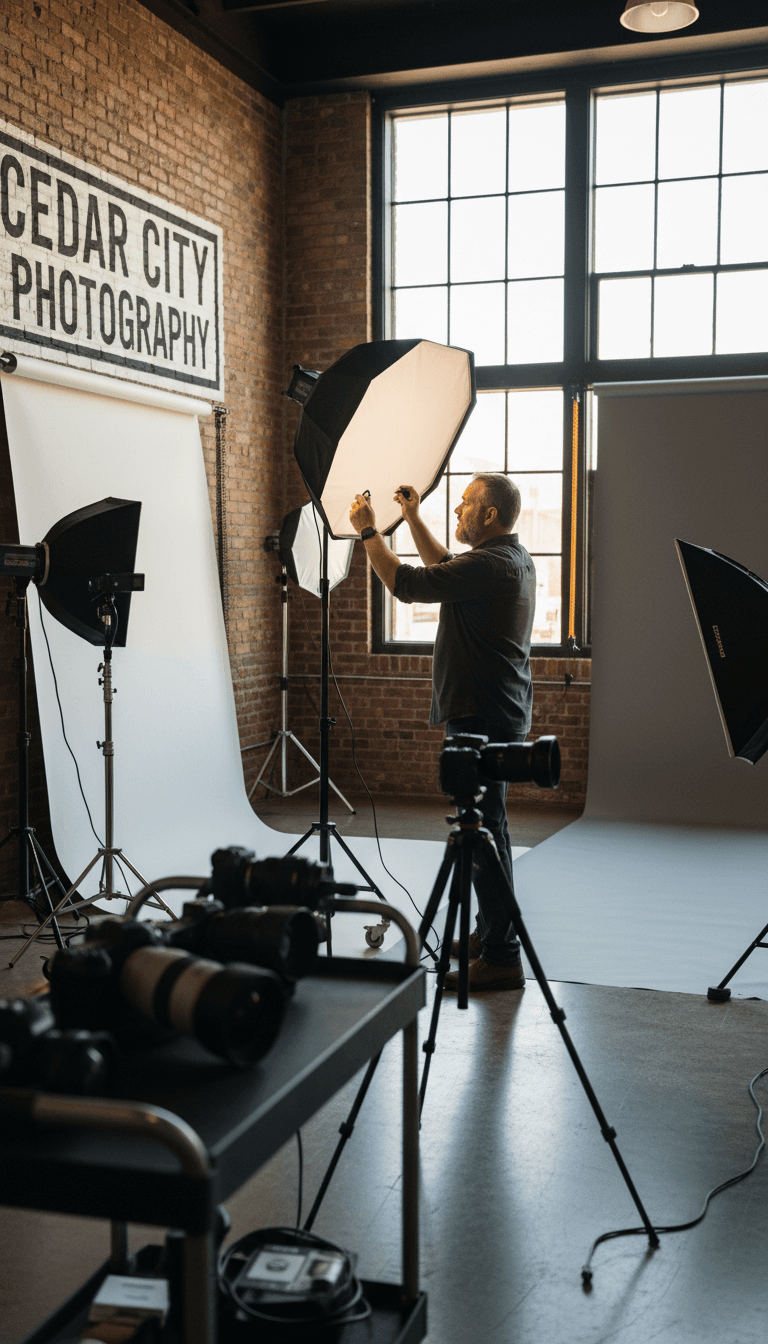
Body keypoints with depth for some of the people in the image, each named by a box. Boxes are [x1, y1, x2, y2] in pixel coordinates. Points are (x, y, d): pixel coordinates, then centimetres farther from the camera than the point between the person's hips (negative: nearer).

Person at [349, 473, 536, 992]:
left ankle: (502, 958, -5)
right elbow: (447, 571, 28)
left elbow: (407, 584, -16)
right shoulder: (514, 558, 13)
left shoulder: (490, 566, -19)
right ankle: (491, 932, 29)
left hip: (483, 716, -11)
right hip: (498, 713, 11)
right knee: (484, 827, 18)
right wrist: (414, 519, 25)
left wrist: (368, 530, -4)